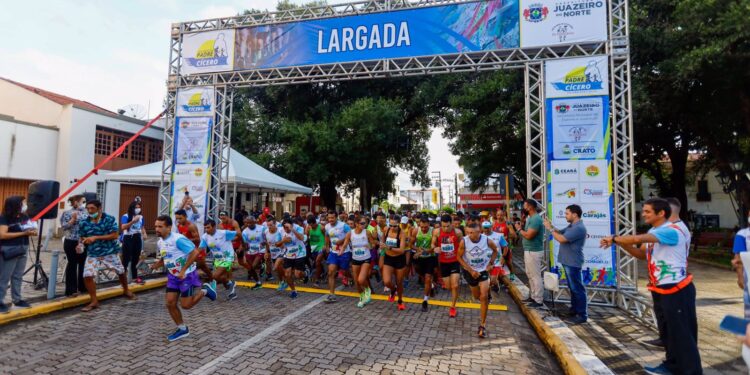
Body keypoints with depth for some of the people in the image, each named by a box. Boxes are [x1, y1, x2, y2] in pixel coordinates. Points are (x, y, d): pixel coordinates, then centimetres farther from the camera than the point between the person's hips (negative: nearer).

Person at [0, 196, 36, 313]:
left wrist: (32, 231, -6)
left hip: (23, 249, 6)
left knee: (18, 277, 13)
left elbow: (30, 229, 18)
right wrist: (23, 233, -20)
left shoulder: (24, 217, 9)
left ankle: (17, 299, 20)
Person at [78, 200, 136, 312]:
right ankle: (94, 301, 5)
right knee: (87, 276, -12)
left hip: (110, 252, -2)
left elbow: (115, 235, -17)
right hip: (93, 254, 2)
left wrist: (96, 237, -22)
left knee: (121, 272, 14)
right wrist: (84, 241, -15)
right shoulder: (84, 223, -3)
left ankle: (126, 290, 42)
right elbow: (82, 238, 9)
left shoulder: (110, 219, -12)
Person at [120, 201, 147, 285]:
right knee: (126, 259, -4)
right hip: (128, 238, -5)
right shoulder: (126, 216, -9)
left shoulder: (141, 216, 7)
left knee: (136, 258, 13)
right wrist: (133, 221, -27)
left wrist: (144, 234, 0)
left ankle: (134, 277, 24)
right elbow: (123, 227, -22)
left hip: (137, 238, 5)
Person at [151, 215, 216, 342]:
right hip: (173, 276, 8)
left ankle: (205, 290, 21)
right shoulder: (160, 242, 3)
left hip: (187, 275, -8)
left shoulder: (178, 239, -24)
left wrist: (183, 270, -29)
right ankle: (182, 329, 20)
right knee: (170, 303, 3)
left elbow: (195, 252, -29)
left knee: (185, 305, -4)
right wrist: (154, 266, -2)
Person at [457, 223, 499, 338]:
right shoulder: (464, 242, -23)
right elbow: (459, 257, -12)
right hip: (470, 271, 1)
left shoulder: (487, 240, -20)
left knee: (484, 297, -11)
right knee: (476, 296, 16)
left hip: (484, 270, -1)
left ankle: (483, 325, 1)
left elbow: (495, 251, 2)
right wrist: (471, 270, -16)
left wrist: (491, 263, -8)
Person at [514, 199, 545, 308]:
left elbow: (528, 235, -24)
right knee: (530, 275, 18)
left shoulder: (536, 219, -20)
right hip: (529, 251, 11)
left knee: (535, 276, -3)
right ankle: (533, 296, 28)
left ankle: (539, 301, 4)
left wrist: (519, 229, -11)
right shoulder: (530, 218, 12)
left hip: (534, 252, -11)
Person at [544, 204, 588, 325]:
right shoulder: (571, 226, 13)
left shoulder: (578, 228, -21)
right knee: (572, 287, 18)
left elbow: (561, 239, -26)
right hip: (568, 262, 10)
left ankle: (582, 315, 2)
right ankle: (574, 309, 30)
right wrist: (551, 226, -3)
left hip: (573, 263, -10)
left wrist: (550, 229, -15)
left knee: (577, 288, -4)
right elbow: (560, 232, 15)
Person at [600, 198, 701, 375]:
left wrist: (614, 239, -19)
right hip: (660, 290, 10)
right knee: (667, 331, 20)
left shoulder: (671, 231, -22)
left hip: (677, 290, -9)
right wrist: (621, 243, -2)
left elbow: (637, 238, -34)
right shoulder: (653, 232, 10)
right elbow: (642, 254, 14)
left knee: (682, 333, 1)